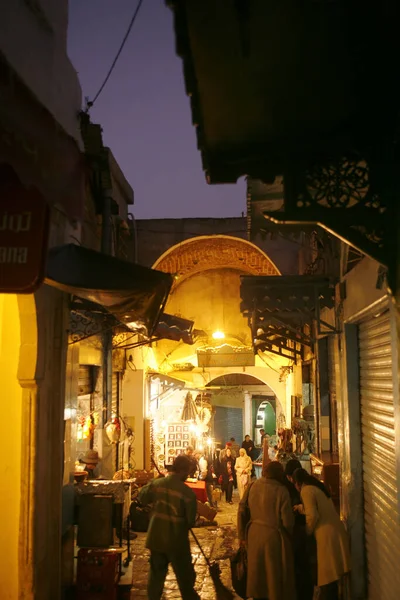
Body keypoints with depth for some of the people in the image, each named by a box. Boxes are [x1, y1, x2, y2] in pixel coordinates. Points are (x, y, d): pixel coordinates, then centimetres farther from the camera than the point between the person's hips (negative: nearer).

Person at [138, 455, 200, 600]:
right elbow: (191, 521, -13)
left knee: (156, 575, 20)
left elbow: (141, 499, 12)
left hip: (156, 539, 4)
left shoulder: (156, 484, -6)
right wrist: (203, 522, 8)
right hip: (177, 542, -4)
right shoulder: (188, 492, -20)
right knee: (185, 578, 11)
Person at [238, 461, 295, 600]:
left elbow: (242, 512, -1)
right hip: (274, 536, -4)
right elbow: (287, 521, -14)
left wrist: (242, 535, 10)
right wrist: (289, 535, 7)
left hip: (254, 535, 4)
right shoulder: (281, 491, -17)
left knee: (257, 572, 22)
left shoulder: (252, 487, -6)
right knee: (275, 574, 14)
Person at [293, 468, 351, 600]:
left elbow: (313, 516, -16)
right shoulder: (318, 487, 19)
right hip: (337, 531, 8)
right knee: (332, 574, 16)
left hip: (327, 535, -8)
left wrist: (307, 532, 1)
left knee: (327, 576, -1)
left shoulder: (306, 490, -8)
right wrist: (301, 509, 38)